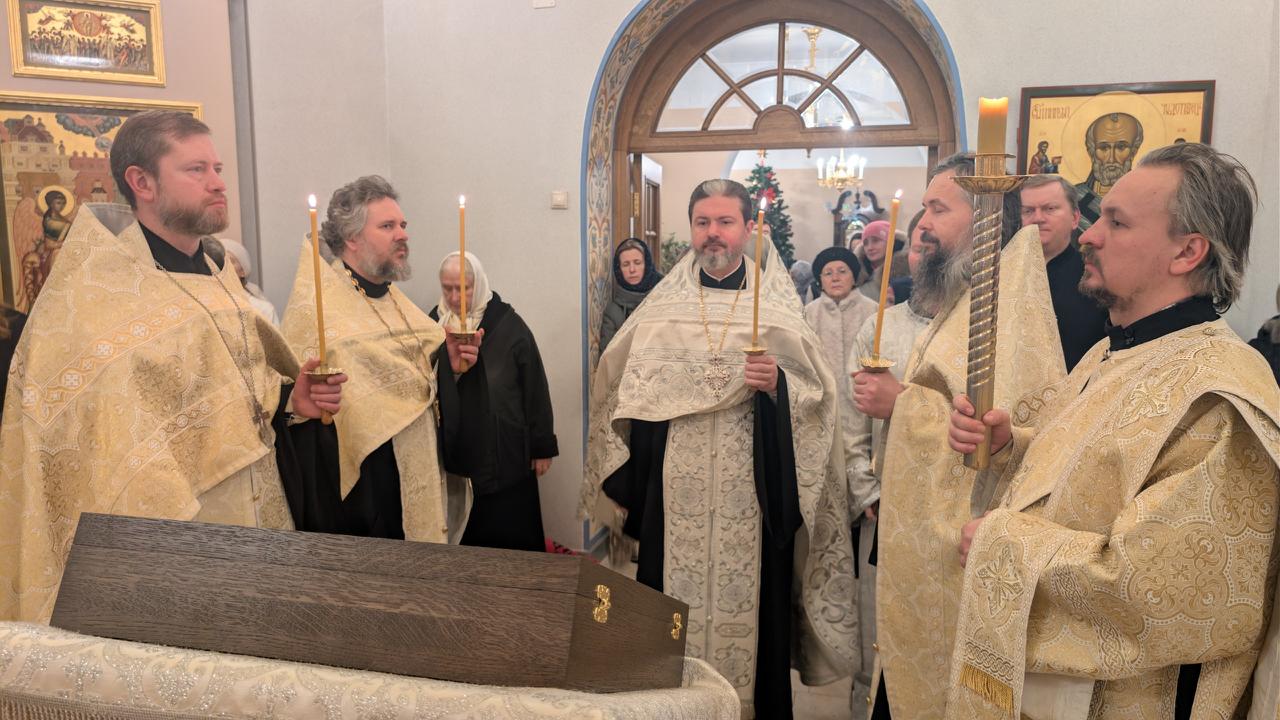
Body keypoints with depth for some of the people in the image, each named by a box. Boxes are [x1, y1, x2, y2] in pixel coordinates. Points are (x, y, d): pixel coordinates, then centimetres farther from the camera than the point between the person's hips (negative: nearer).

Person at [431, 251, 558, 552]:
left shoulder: (507, 324, -7)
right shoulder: (433, 324, 4)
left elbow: (535, 387, -5)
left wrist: (542, 446, -4)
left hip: (507, 452, -3)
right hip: (455, 453, 3)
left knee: (513, 538, 5)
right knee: (464, 537, 12)